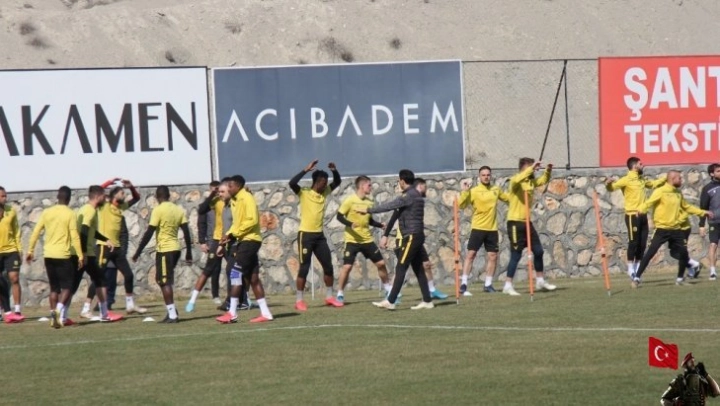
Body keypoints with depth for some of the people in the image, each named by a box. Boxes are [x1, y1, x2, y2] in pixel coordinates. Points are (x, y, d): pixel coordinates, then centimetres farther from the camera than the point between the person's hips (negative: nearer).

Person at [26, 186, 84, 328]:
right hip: (63, 255, -4)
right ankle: (59, 309, -20)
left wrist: (30, 251, 13)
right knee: (66, 286, 3)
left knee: (54, 287, 14)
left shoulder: (47, 212, 5)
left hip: (48, 255, 4)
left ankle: (53, 313, 6)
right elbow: (74, 237, -11)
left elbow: (36, 232, 5)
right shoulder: (70, 214, -6)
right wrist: (80, 256, -7)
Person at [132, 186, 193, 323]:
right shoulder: (179, 210, 8)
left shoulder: (158, 210, -10)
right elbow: (186, 232, 7)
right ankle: (172, 310, 14)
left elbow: (149, 233, -12)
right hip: (176, 249, 7)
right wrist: (189, 253, 14)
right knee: (164, 279, 20)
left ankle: (172, 315, -6)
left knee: (164, 282, -2)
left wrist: (137, 253, -7)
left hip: (164, 250, -7)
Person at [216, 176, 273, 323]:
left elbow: (252, 220, -21)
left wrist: (233, 234, -20)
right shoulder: (235, 200, 15)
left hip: (249, 240, -9)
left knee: (236, 274, -10)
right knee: (252, 278, 7)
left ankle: (232, 313, -8)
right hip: (244, 241, 9)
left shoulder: (247, 198, -12)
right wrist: (227, 238, 6)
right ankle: (265, 313, 8)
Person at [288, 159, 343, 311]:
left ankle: (329, 297, 19)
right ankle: (299, 300, 1)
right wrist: (306, 170, -28)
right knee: (304, 268, -5)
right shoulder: (304, 193, -9)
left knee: (328, 266, 7)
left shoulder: (325, 193, 9)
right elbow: (292, 183, -26)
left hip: (319, 234, 6)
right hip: (306, 234, -6)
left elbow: (337, 182, 18)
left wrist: (334, 171, -2)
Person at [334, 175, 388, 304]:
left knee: (381, 263, 5)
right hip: (352, 240, -5)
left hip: (367, 239, 5)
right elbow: (339, 216, -12)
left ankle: (388, 289, 20)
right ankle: (340, 294, 3)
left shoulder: (369, 202, 7)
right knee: (347, 266, -10)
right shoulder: (350, 200, -11)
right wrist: (350, 224, -29)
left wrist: (381, 225, 2)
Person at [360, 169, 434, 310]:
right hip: (416, 236, 10)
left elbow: (389, 206, -15)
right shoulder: (416, 195, 15)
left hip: (411, 236, -10)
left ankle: (390, 301, -13)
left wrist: (368, 210, -8)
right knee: (418, 269, 10)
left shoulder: (409, 196, -14)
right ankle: (427, 301, 10)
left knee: (400, 268, -10)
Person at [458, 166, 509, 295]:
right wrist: (464, 192, -25)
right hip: (478, 228, -4)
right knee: (471, 254, -8)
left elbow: (508, 198, 25)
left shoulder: (496, 190, 8)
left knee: (493, 256, 6)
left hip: (492, 229, 4)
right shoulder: (474, 191, -7)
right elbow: (462, 205, -15)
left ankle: (488, 284, 18)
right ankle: (463, 284, -7)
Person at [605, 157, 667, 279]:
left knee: (642, 243, 8)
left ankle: (637, 268, 17)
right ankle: (631, 268, -1)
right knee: (633, 242, -7)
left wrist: (666, 178, 29)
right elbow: (612, 187, -18)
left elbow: (654, 184, 34)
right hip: (632, 215, -8)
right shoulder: (626, 180, -9)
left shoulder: (642, 180, 16)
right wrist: (608, 183, -39)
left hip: (642, 215, 8)